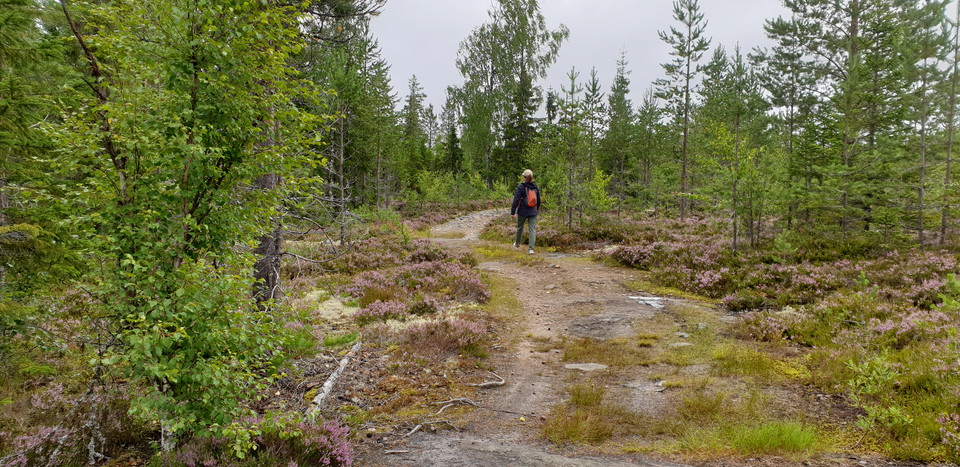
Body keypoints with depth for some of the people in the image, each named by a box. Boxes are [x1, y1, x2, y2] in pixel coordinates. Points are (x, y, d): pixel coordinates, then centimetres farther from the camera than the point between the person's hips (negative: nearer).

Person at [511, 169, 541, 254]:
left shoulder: (521, 187, -13)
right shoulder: (536, 187, 2)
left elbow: (516, 200, -15)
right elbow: (538, 200, 13)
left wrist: (513, 211, -11)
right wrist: (537, 209, 28)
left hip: (522, 212, -2)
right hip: (533, 212, 2)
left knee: (519, 227, 18)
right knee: (532, 229, 1)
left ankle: (517, 244, 38)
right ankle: (531, 248, -9)